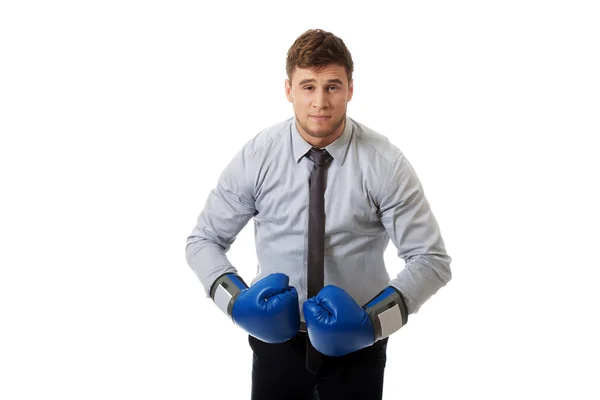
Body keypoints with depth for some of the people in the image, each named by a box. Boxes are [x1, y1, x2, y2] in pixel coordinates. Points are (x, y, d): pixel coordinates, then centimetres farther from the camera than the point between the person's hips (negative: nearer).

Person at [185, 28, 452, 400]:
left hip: (356, 343, -1)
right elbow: (203, 241, -2)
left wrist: (373, 319, -25)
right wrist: (237, 299, -20)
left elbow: (432, 260, -12)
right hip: (276, 336, 1)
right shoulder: (256, 157, -10)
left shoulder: (384, 163, -14)